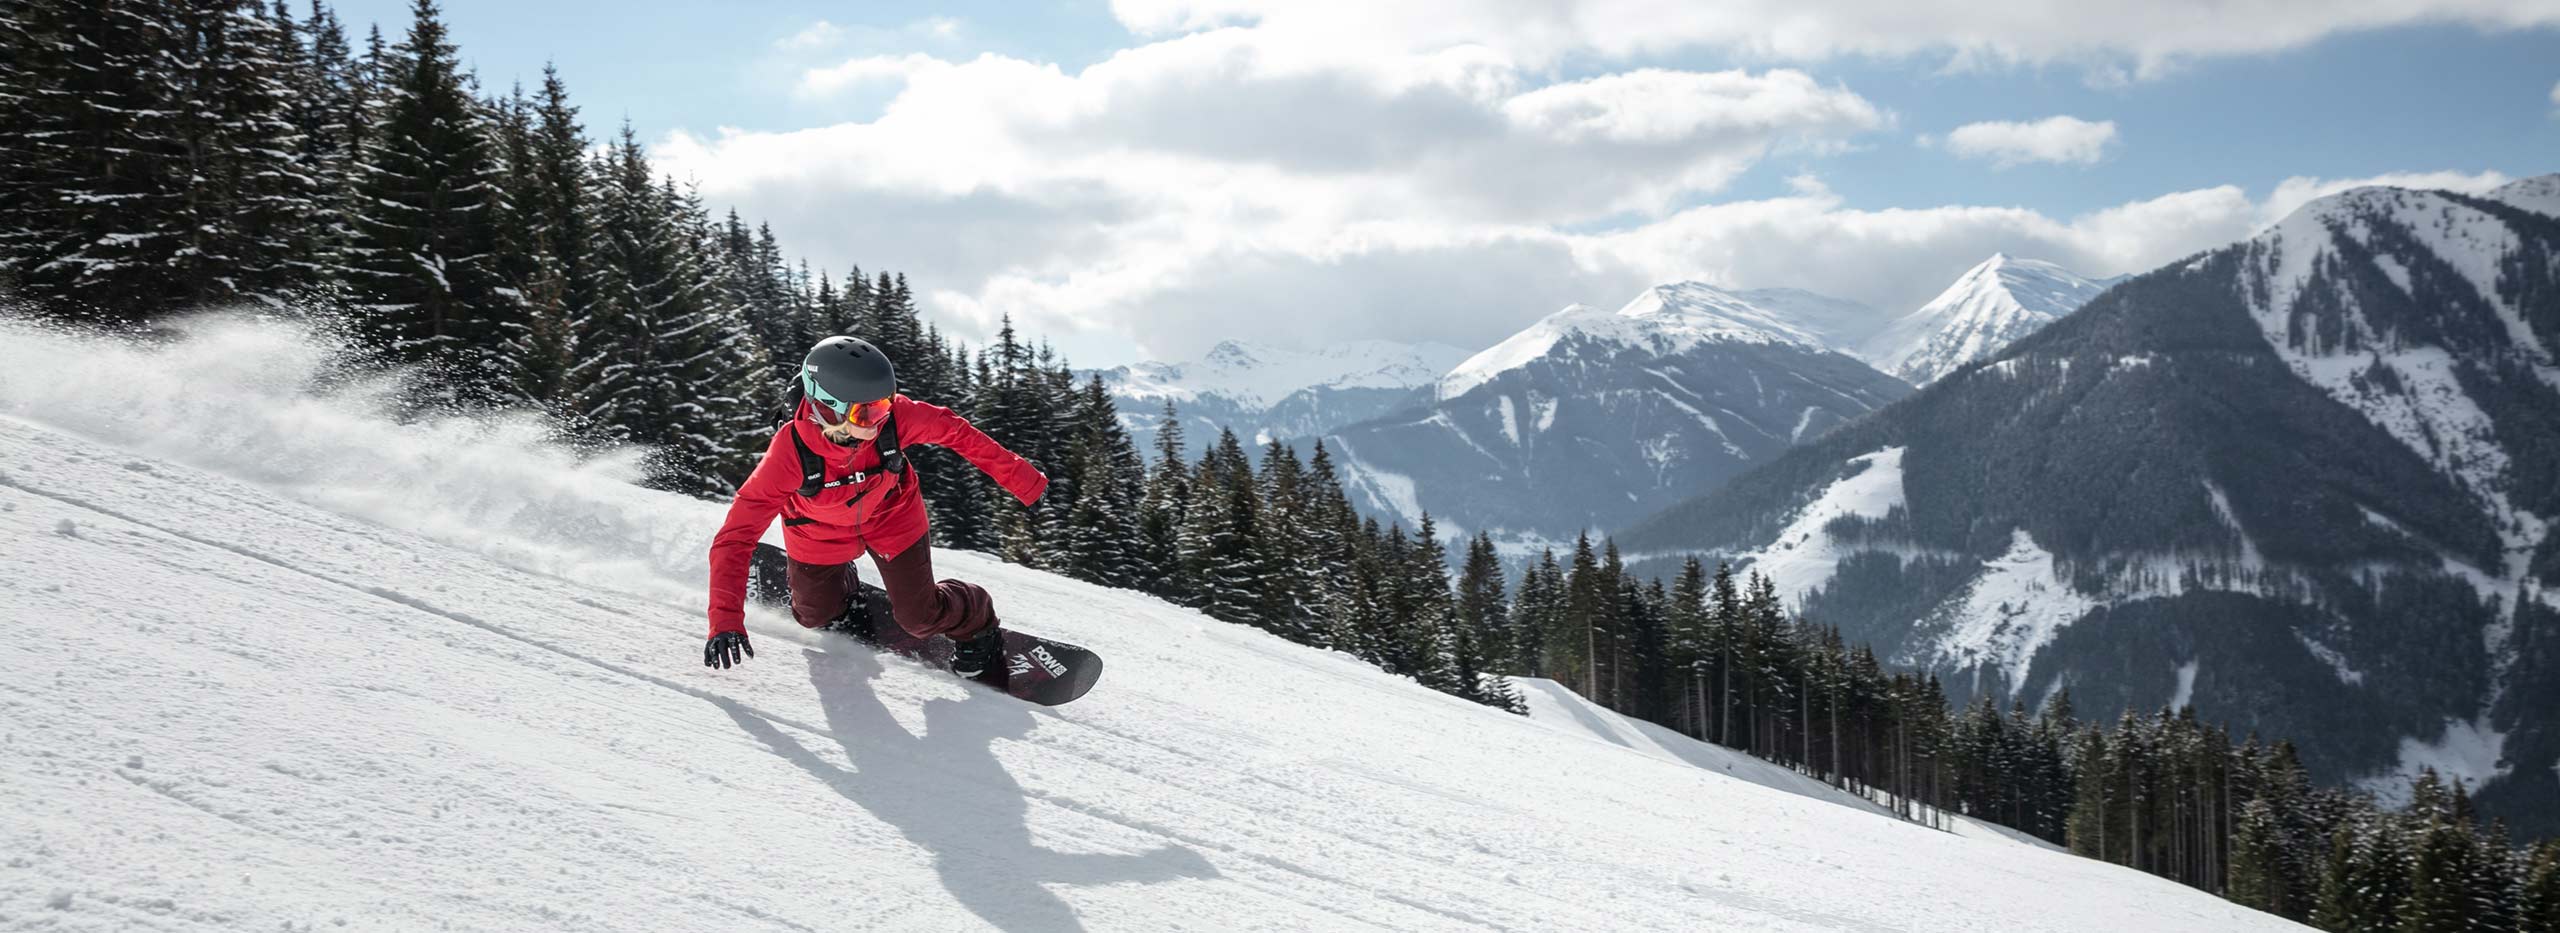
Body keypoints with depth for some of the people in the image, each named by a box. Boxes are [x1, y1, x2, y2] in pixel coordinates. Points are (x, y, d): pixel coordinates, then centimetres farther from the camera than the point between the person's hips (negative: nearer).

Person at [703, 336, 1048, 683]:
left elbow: (955, 432, -18)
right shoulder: (790, 453, -41)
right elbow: (736, 534, -38)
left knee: (920, 617, 2)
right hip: (821, 531, 0)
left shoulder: (894, 415, -37)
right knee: (816, 614, 17)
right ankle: (840, 589, 51)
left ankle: (976, 625, 34)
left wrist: (1020, 478, -13)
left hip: (890, 514, 0)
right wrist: (725, 620, -47)